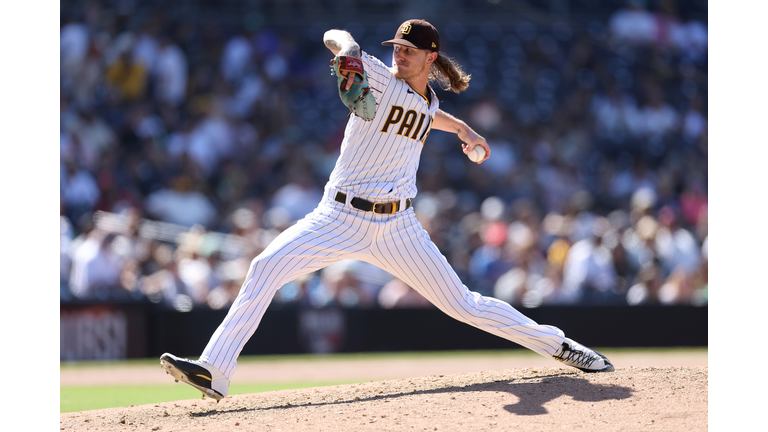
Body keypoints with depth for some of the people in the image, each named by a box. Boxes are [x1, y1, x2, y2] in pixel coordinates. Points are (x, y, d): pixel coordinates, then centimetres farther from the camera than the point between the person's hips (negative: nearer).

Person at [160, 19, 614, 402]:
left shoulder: (429, 100, 10)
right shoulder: (381, 78, -4)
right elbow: (334, 38, -21)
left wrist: (463, 129, 24)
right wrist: (347, 47, -42)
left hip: (397, 226, 3)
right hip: (340, 219, -2)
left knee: (463, 304, 3)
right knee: (266, 267, -22)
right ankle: (214, 371, -23)